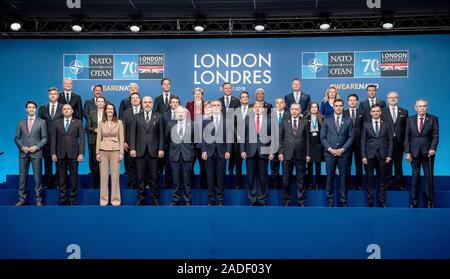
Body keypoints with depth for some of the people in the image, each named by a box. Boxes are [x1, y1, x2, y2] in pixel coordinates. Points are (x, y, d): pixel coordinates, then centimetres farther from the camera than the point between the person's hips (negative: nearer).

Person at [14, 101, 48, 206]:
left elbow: (44, 138, 2)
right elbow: (17, 138, 10)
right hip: (23, 153, 2)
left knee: (37, 177, -1)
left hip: (36, 153, -2)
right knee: (22, 176, 4)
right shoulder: (21, 122, 12)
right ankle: (21, 199, 11)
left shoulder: (41, 122, 5)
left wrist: (36, 147, -11)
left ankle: (38, 199, 5)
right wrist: (22, 147, -6)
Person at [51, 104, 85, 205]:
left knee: (73, 177, 2)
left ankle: (72, 199, 11)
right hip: (60, 154, 1)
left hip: (73, 154, -1)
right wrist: (53, 153, -2)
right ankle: (62, 199, 13)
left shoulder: (78, 123, 5)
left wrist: (81, 153, -9)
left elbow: (81, 139, -1)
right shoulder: (56, 123, 10)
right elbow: (53, 139, 7)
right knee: (62, 178, 5)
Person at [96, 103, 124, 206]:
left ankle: (115, 199, 9)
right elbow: (98, 138, 7)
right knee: (103, 176, 4)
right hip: (103, 150, 1)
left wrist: (121, 153, -5)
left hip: (115, 150, -1)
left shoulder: (119, 122, 3)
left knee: (115, 176, 0)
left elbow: (121, 138, 1)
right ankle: (103, 199, 12)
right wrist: (97, 152, 0)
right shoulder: (101, 123, 7)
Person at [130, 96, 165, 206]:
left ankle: (155, 198, 11)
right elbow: (133, 134, 5)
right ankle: (141, 198, 12)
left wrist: (161, 149, -3)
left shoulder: (158, 117, 8)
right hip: (140, 151, 1)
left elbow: (161, 134, 5)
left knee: (154, 176, 2)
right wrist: (132, 148, -4)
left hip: (153, 151, -1)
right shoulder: (137, 117, 9)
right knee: (140, 176, 4)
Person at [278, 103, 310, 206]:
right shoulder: (285, 122, 7)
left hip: (300, 155, -1)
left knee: (300, 179, 4)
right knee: (286, 179, 5)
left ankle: (301, 201, 13)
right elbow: (280, 138, 6)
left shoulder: (305, 122, 5)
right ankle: (287, 201, 16)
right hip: (287, 154, 1)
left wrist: (308, 154, -2)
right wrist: (280, 152, -2)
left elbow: (307, 139, 3)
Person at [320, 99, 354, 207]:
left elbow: (351, 137, 2)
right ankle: (330, 200, 9)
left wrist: (343, 149, -8)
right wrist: (330, 149, -8)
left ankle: (343, 201, 9)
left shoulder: (348, 120, 7)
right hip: (329, 153, 0)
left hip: (343, 153, 0)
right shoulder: (327, 120, 6)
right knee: (330, 177, 1)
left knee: (343, 177, 3)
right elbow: (322, 137, 3)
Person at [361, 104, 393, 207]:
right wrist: (363, 156, -5)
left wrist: (389, 155, -3)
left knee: (382, 179, 4)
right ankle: (370, 202, 9)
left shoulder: (386, 125, 8)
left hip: (382, 155, 1)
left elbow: (390, 141, 6)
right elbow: (363, 141, 3)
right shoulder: (366, 125, 6)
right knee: (370, 179, 3)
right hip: (370, 155, -1)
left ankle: (382, 202, 10)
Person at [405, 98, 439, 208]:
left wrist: (433, 148, -17)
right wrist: (407, 152, -2)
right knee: (415, 177, 6)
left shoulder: (433, 119, 1)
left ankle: (429, 202, 14)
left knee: (429, 177, 4)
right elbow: (407, 137, 5)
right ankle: (414, 202, 13)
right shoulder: (410, 119, 6)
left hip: (427, 153, -1)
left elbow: (435, 135, -3)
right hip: (414, 153, 1)